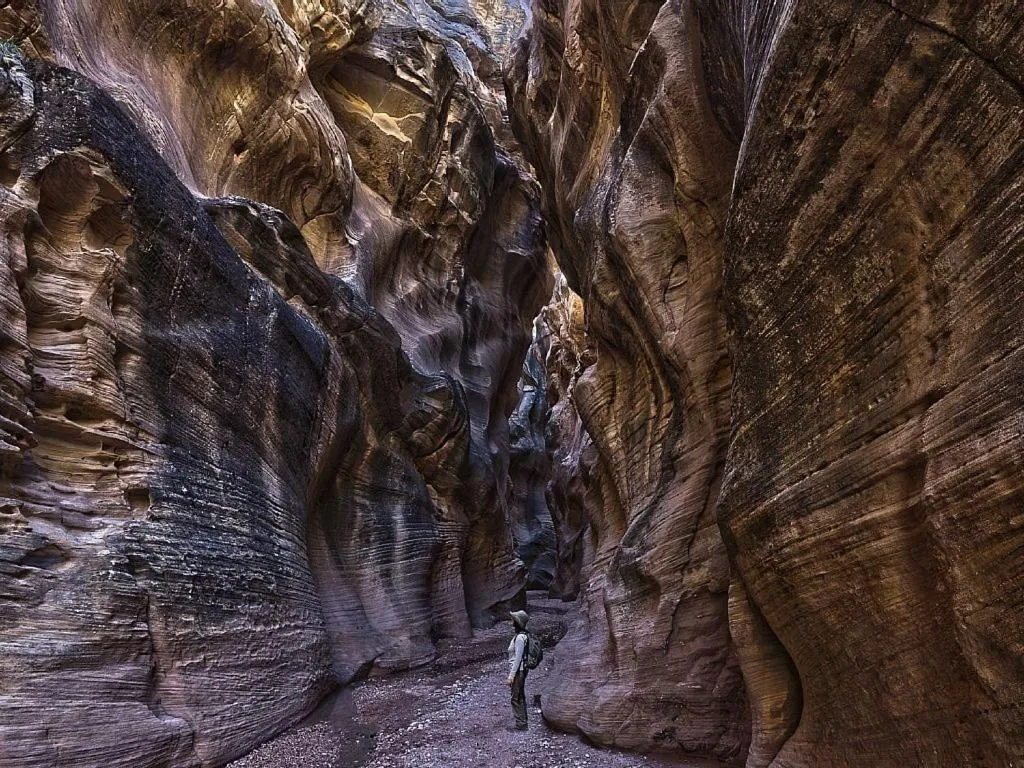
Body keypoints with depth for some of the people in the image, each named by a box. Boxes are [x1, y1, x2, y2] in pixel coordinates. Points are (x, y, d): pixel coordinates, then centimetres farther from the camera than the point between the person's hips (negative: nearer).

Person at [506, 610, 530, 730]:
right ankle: (522, 723, 26)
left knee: (516, 698, -1)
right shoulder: (521, 635, 9)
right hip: (520, 671, 10)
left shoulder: (520, 637, -22)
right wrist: (512, 673, 22)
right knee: (521, 698, 17)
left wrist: (511, 675, -20)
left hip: (518, 671, -10)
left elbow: (518, 658, -22)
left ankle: (521, 724, 7)